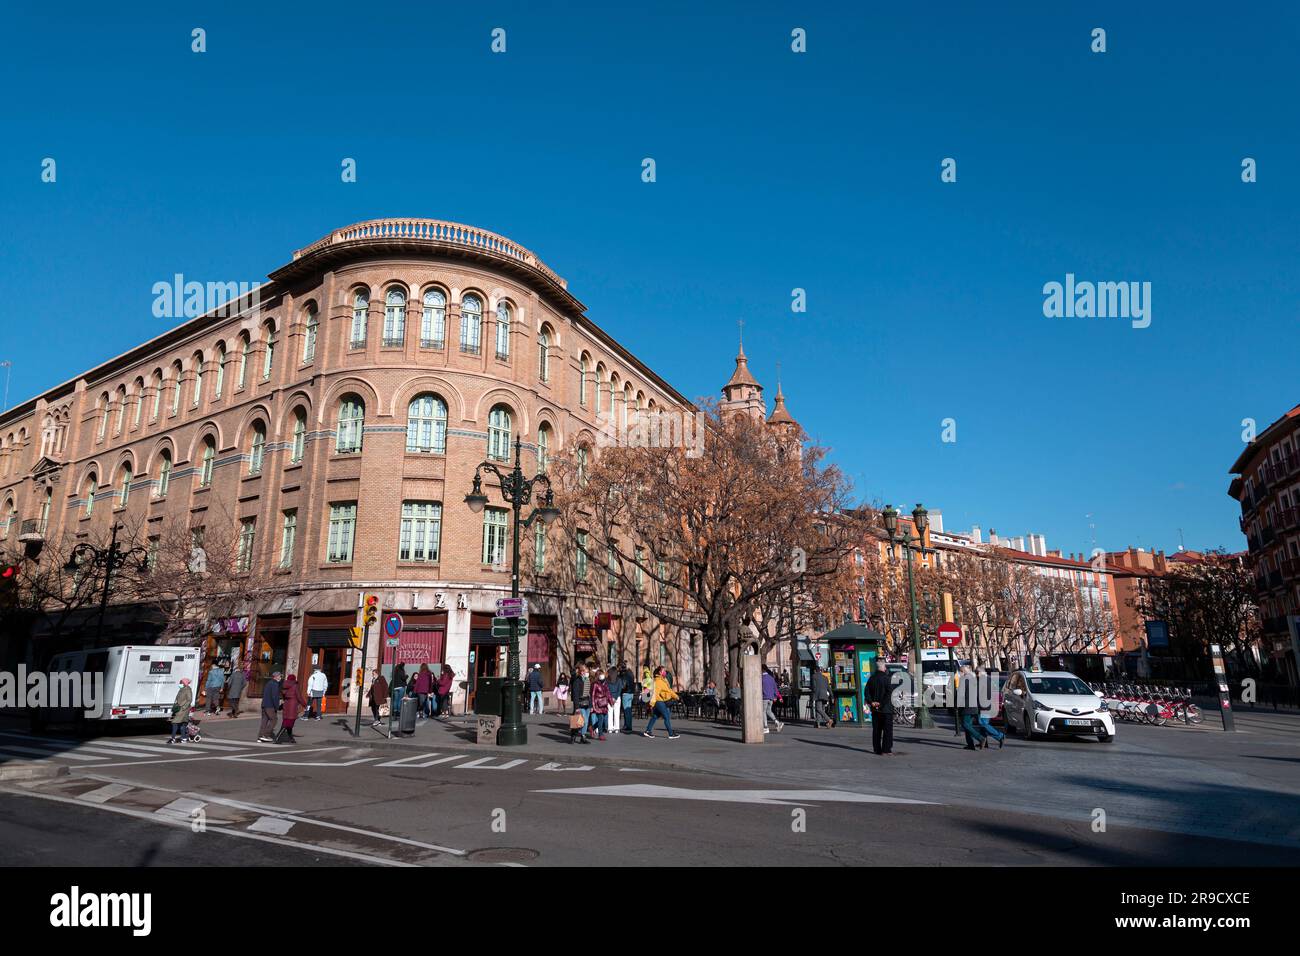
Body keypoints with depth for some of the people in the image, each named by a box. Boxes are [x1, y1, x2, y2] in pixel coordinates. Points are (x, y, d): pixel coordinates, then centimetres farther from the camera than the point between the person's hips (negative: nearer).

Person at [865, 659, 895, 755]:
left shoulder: (871, 678, 7)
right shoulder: (886, 678, -11)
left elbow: (867, 691, 5)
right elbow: (889, 692, -19)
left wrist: (871, 702, -1)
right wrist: (882, 704, -15)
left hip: (875, 709, 6)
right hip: (886, 708, -6)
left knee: (876, 730, 11)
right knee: (888, 730, 1)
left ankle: (877, 750, 14)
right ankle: (886, 750, -1)